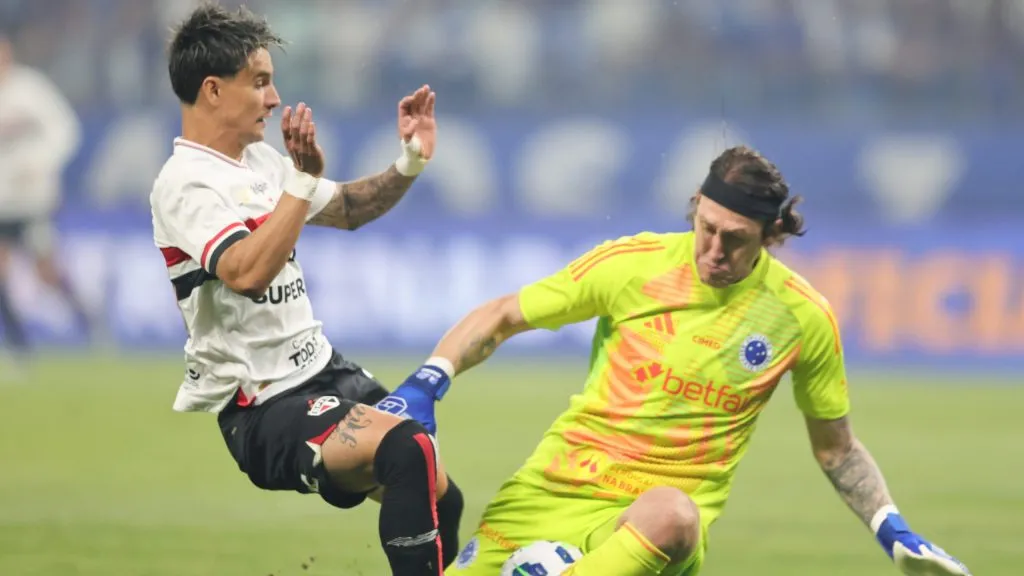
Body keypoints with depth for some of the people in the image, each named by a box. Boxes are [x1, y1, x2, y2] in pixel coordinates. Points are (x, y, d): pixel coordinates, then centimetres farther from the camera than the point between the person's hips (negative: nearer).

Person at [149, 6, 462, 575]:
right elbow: (247, 273, -33)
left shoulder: (261, 160, 10)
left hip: (321, 370, 9)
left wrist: (410, 163, 10)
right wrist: (305, 180, -35)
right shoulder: (186, 184, -16)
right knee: (410, 451, -30)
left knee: (438, 494, 8)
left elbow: (348, 210, 26)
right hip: (258, 410, -9)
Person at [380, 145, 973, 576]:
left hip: (672, 502, -2)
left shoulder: (803, 317, -1)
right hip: (559, 489, 2)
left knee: (670, 515, -39)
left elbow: (836, 448, 15)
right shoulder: (633, 264, -5)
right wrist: (425, 386, -8)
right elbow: (501, 318, 7)